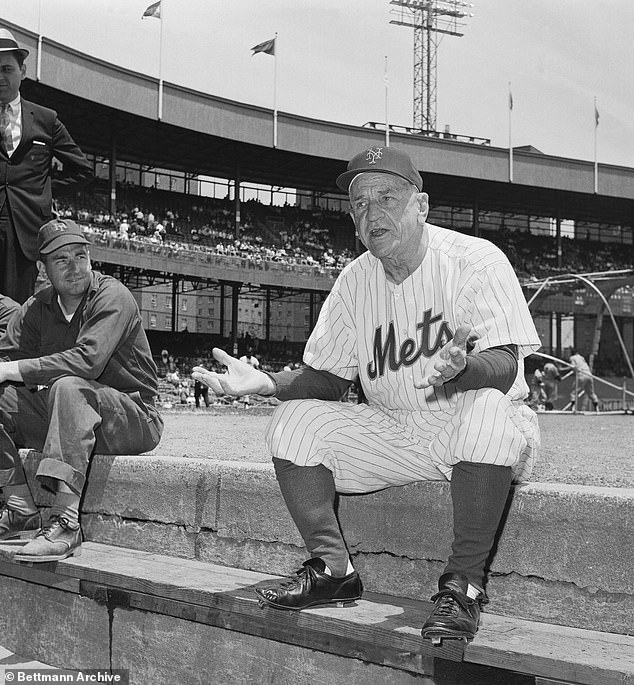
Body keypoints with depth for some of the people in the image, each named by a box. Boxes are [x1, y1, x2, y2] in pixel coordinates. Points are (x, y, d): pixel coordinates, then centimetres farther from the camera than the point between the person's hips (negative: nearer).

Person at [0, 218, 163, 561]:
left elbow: (88, 360, -28)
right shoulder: (38, 307, 7)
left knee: (68, 387, -34)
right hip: (61, 417, 7)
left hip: (134, 417, -7)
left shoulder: (112, 296, -14)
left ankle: (66, 523, -41)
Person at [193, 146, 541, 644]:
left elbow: (506, 367, -24)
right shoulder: (355, 281, 4)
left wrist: (463, 367, -47)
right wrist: (267, 382, -13)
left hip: (470, 434, -5)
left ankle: (464, 583, -25)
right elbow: (328, 377, 7)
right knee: (294, 421, -13)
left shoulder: (475, 259, -12)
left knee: (488, 408, -39)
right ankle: (333, 570, -4)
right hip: (393, 432, 5)